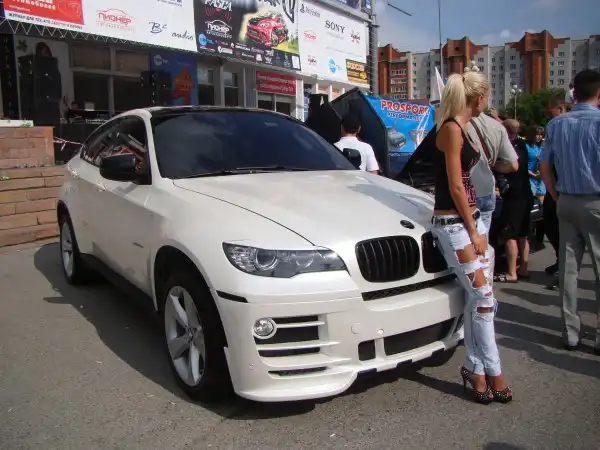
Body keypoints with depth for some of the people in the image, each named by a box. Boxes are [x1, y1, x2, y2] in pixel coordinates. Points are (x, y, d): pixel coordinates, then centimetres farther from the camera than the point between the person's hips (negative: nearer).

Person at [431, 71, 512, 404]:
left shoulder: (460, 128, 17)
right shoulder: (451, 129, -12)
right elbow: (455, 186, -16)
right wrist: (473, 231, -12)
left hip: (469, 219, 9)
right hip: (452, 224, -9)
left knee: (475, 300, 8)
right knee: (483, 297, -6)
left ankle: (476, 369, 17)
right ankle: (493, 373, 6)